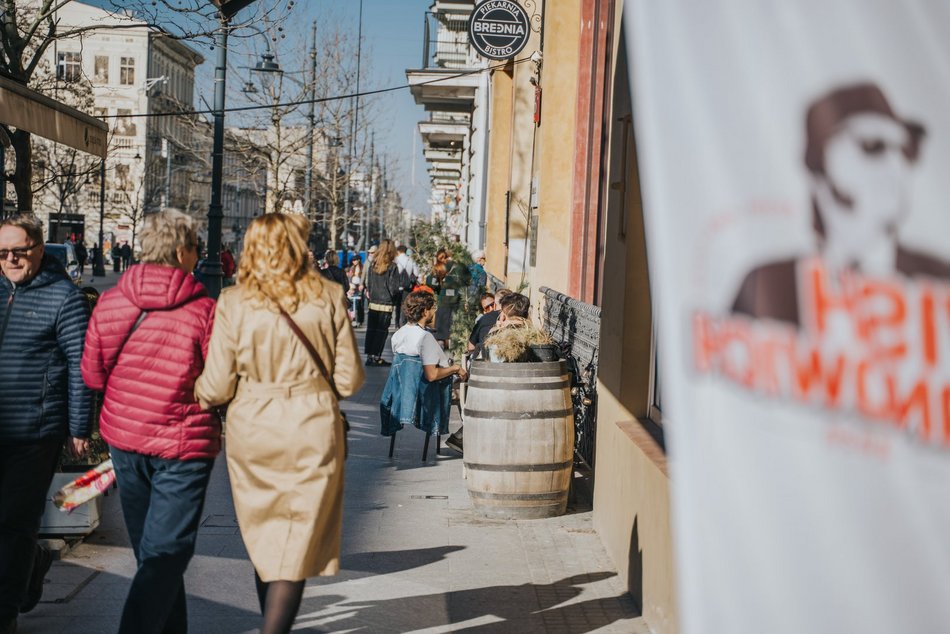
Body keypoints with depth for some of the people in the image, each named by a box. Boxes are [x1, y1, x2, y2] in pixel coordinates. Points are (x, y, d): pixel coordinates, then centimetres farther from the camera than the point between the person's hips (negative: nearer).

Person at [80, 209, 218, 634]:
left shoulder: (109, 301, -3)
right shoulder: (203, 309, -14)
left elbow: (92, 375, 3)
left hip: (124, 439, 5)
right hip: (183, 445, -5)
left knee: (152, 550, 19)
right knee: (165, 554, -2)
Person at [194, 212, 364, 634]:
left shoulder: (233, 302, -6)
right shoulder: (328, 298, -4)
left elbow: (215, 388, -6)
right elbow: (349, 379, -2)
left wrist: (193, 396, 16)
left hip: (251, 431, 1)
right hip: (312, 430, -1)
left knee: (264, 540, 19)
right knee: (296, 545, 3)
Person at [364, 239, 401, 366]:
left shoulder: (373, 266, 4)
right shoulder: (391, 267, -10)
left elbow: (368, 284, 8)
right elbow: (394, 287, -10)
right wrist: (393, 296, 8)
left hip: (373, 303, 4)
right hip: (386, 304, -4)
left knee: (371, 330, 11)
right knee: (381, 331, 1)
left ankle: (369, 355, 14)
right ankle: (376, 357, 0)